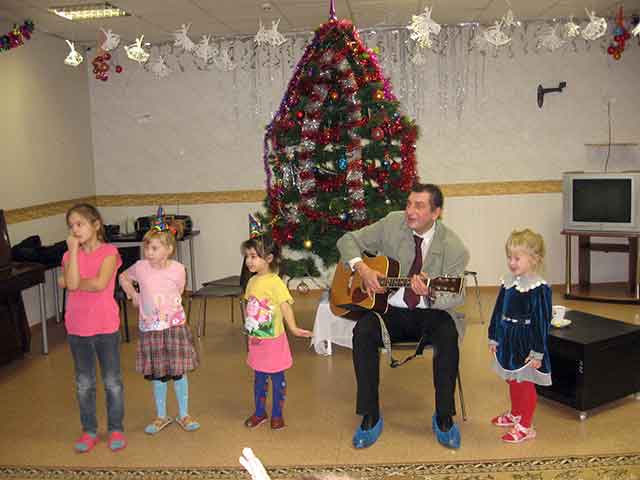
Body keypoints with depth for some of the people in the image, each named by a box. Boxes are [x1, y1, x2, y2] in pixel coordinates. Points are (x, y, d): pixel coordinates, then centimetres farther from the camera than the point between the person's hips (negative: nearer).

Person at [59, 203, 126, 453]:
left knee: (112, 381, 9)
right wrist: (74, 249, -14)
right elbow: (73, 283, -16)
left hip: (105, 326, -4)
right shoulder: (69, 255, 2)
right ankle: (89, 431, 28)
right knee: (84, 383, 14)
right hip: (77, 328, 4)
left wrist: (68, 282, -9)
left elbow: (99, 284, -22)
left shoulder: (109, 252, -8)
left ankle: (116, 429, 23)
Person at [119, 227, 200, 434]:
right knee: (157, 375, 11)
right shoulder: (140, 267, -7)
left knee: (179, 372, 6)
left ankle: (184, 415, 23)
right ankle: (161, 416, 27)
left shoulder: (178, 269, -10)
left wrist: (170, 308, 2)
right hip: (150, 328, 1)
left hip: (174, 326, -1)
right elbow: (123, 277, 14)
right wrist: (134, 296, 4)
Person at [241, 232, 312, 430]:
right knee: (259, 378, 18)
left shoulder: (275, 282, -18)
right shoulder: (252, 281, 4)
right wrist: (249, 329, 13)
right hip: (256, 339, 6)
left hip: (273, 339, -6)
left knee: (277, 378, 9)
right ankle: (259, 413, 32)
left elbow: (285, 305, -24)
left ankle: (277, 415, 24)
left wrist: (293, 328, -35)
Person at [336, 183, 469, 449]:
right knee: (363, 331, -27)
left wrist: (430, 294, -33)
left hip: (431, 313, -1)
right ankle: (370, 418, -14)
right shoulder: (392, 223, -4)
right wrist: (363, 269, -16)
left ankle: (444, 418, -12)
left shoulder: (453, 247, -10)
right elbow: (348, 240, 3)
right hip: (390, 310, 2)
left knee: (448, 335, -32)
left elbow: (456, 298, -10)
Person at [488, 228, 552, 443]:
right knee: (513, 381, 22)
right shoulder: (507, 281, 3)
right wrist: (493, 337, 14)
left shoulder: (538, 288, -19)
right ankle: (515, 414, 41)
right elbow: (498, 312, 11)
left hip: (526, 343, -7)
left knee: (526, 383, 3)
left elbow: (541, 322, -17)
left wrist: (537, 353, -16)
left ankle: (525, 426, 15)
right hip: (508, 341, 7)